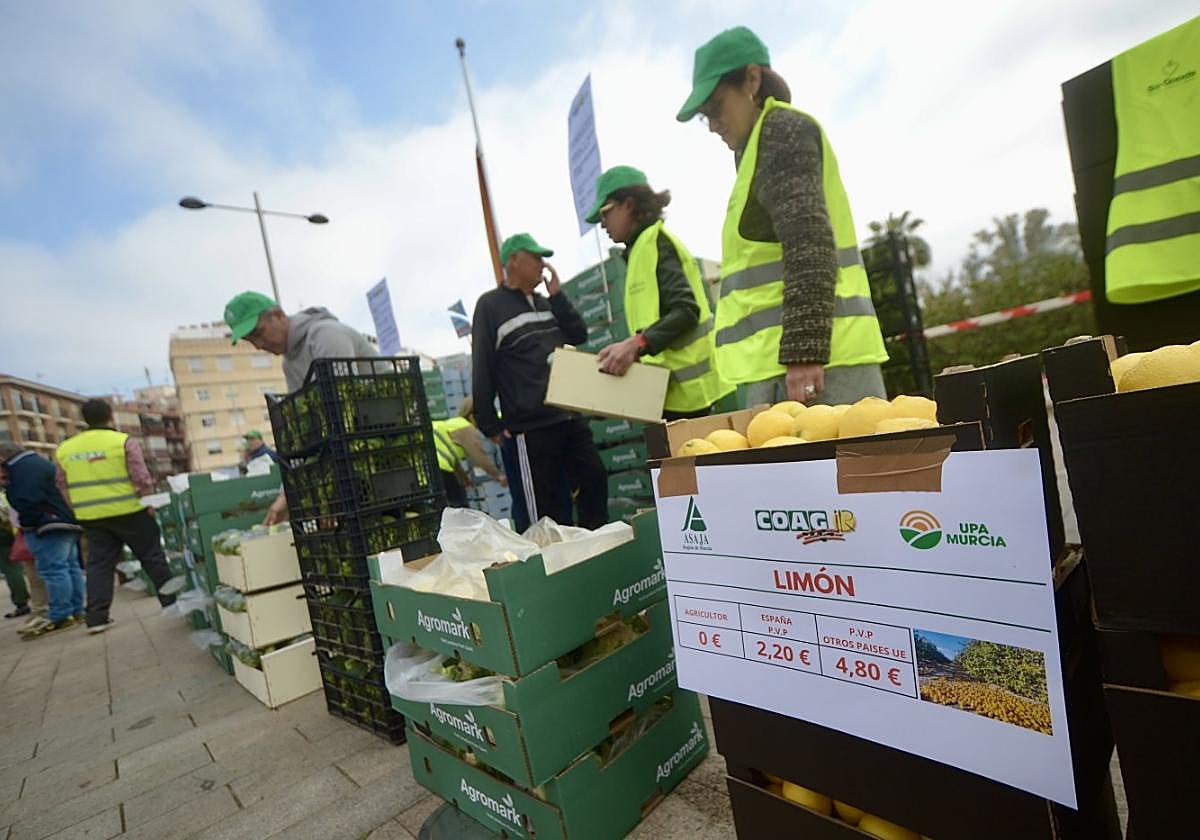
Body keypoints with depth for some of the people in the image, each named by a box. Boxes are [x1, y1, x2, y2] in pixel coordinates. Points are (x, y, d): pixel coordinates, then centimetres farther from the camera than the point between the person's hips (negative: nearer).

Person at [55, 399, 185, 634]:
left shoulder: (65, 448, 8)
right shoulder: (123, 441, -8)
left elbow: (63, 486, 14)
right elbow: (142, 477, -12)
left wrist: (79, 510, 22)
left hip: (90, 517, 5)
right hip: (128, 511, -4)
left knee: (99, 564, 11)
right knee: (152, 556, 7)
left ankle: (97, 617, 10)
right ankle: (171, 601, 15)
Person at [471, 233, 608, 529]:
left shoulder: (546, 302, 17)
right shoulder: (490, 305, -3)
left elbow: (579, 335, 9)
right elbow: (482, 370, -7)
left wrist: (557, 295, 2)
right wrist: (490, 424, -9)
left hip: (571, 418, 7)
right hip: (531, 427, -6)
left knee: (595, 481, 9)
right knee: (547, 508, 1)